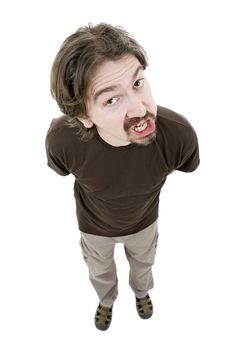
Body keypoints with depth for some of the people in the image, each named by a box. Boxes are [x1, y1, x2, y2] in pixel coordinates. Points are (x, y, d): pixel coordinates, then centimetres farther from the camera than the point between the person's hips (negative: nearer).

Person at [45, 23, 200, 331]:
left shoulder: (179, 133, -40)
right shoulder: (61, 138, -39)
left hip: (144, 222, 1)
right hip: (95, 225, 0)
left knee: (143, 264, 33)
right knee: (100, 272, 30)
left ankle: (141, 291, 70)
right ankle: (107, 300, 67)